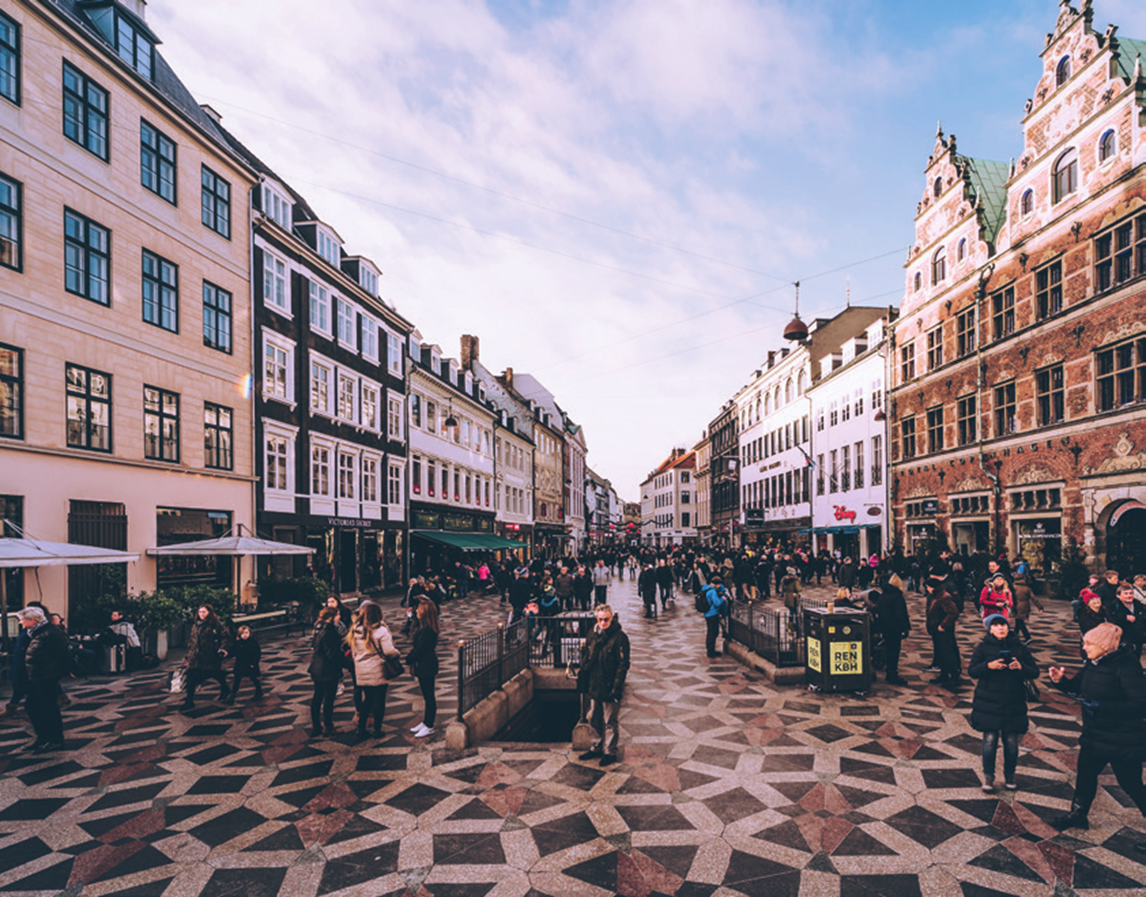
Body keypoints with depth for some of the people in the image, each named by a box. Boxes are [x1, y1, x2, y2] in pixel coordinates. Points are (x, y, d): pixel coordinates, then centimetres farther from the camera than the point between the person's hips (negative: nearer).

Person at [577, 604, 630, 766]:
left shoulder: (619, 637, -14)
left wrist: (616, 688, -18)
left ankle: (610, 752, 21)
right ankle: (596, 747, 35)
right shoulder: (593, 634, 4)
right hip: (594, 687, 6)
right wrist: (583, 681, 10)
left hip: (609, 688, -6)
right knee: (595, 720, 19)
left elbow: (623, 665, -14)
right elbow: (585, 658, 13)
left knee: (610, 722, 6)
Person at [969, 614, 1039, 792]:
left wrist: (1020, 667, -18)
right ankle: (988, 777, 16)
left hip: (1013, 703, 1)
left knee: (1011, 741, 5)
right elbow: (971, 671, -4)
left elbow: (1035, 672, 2)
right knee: (990, 740, -1)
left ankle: (1009, 777, 26)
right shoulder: (983, 647, 0)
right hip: (988, 703, -1)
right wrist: (988, 665, -21)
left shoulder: (1020, 648, 4)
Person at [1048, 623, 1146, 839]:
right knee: (1085, 775, 19)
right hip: (1095, 736, 8)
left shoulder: (1125, 667, -23)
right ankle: (1078, 815, 37)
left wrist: (1101, 706, -31)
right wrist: (1060, 680, -8)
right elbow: (1076, 687, 14)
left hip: (1123, 740, -8)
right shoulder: (1093, 664, 2)